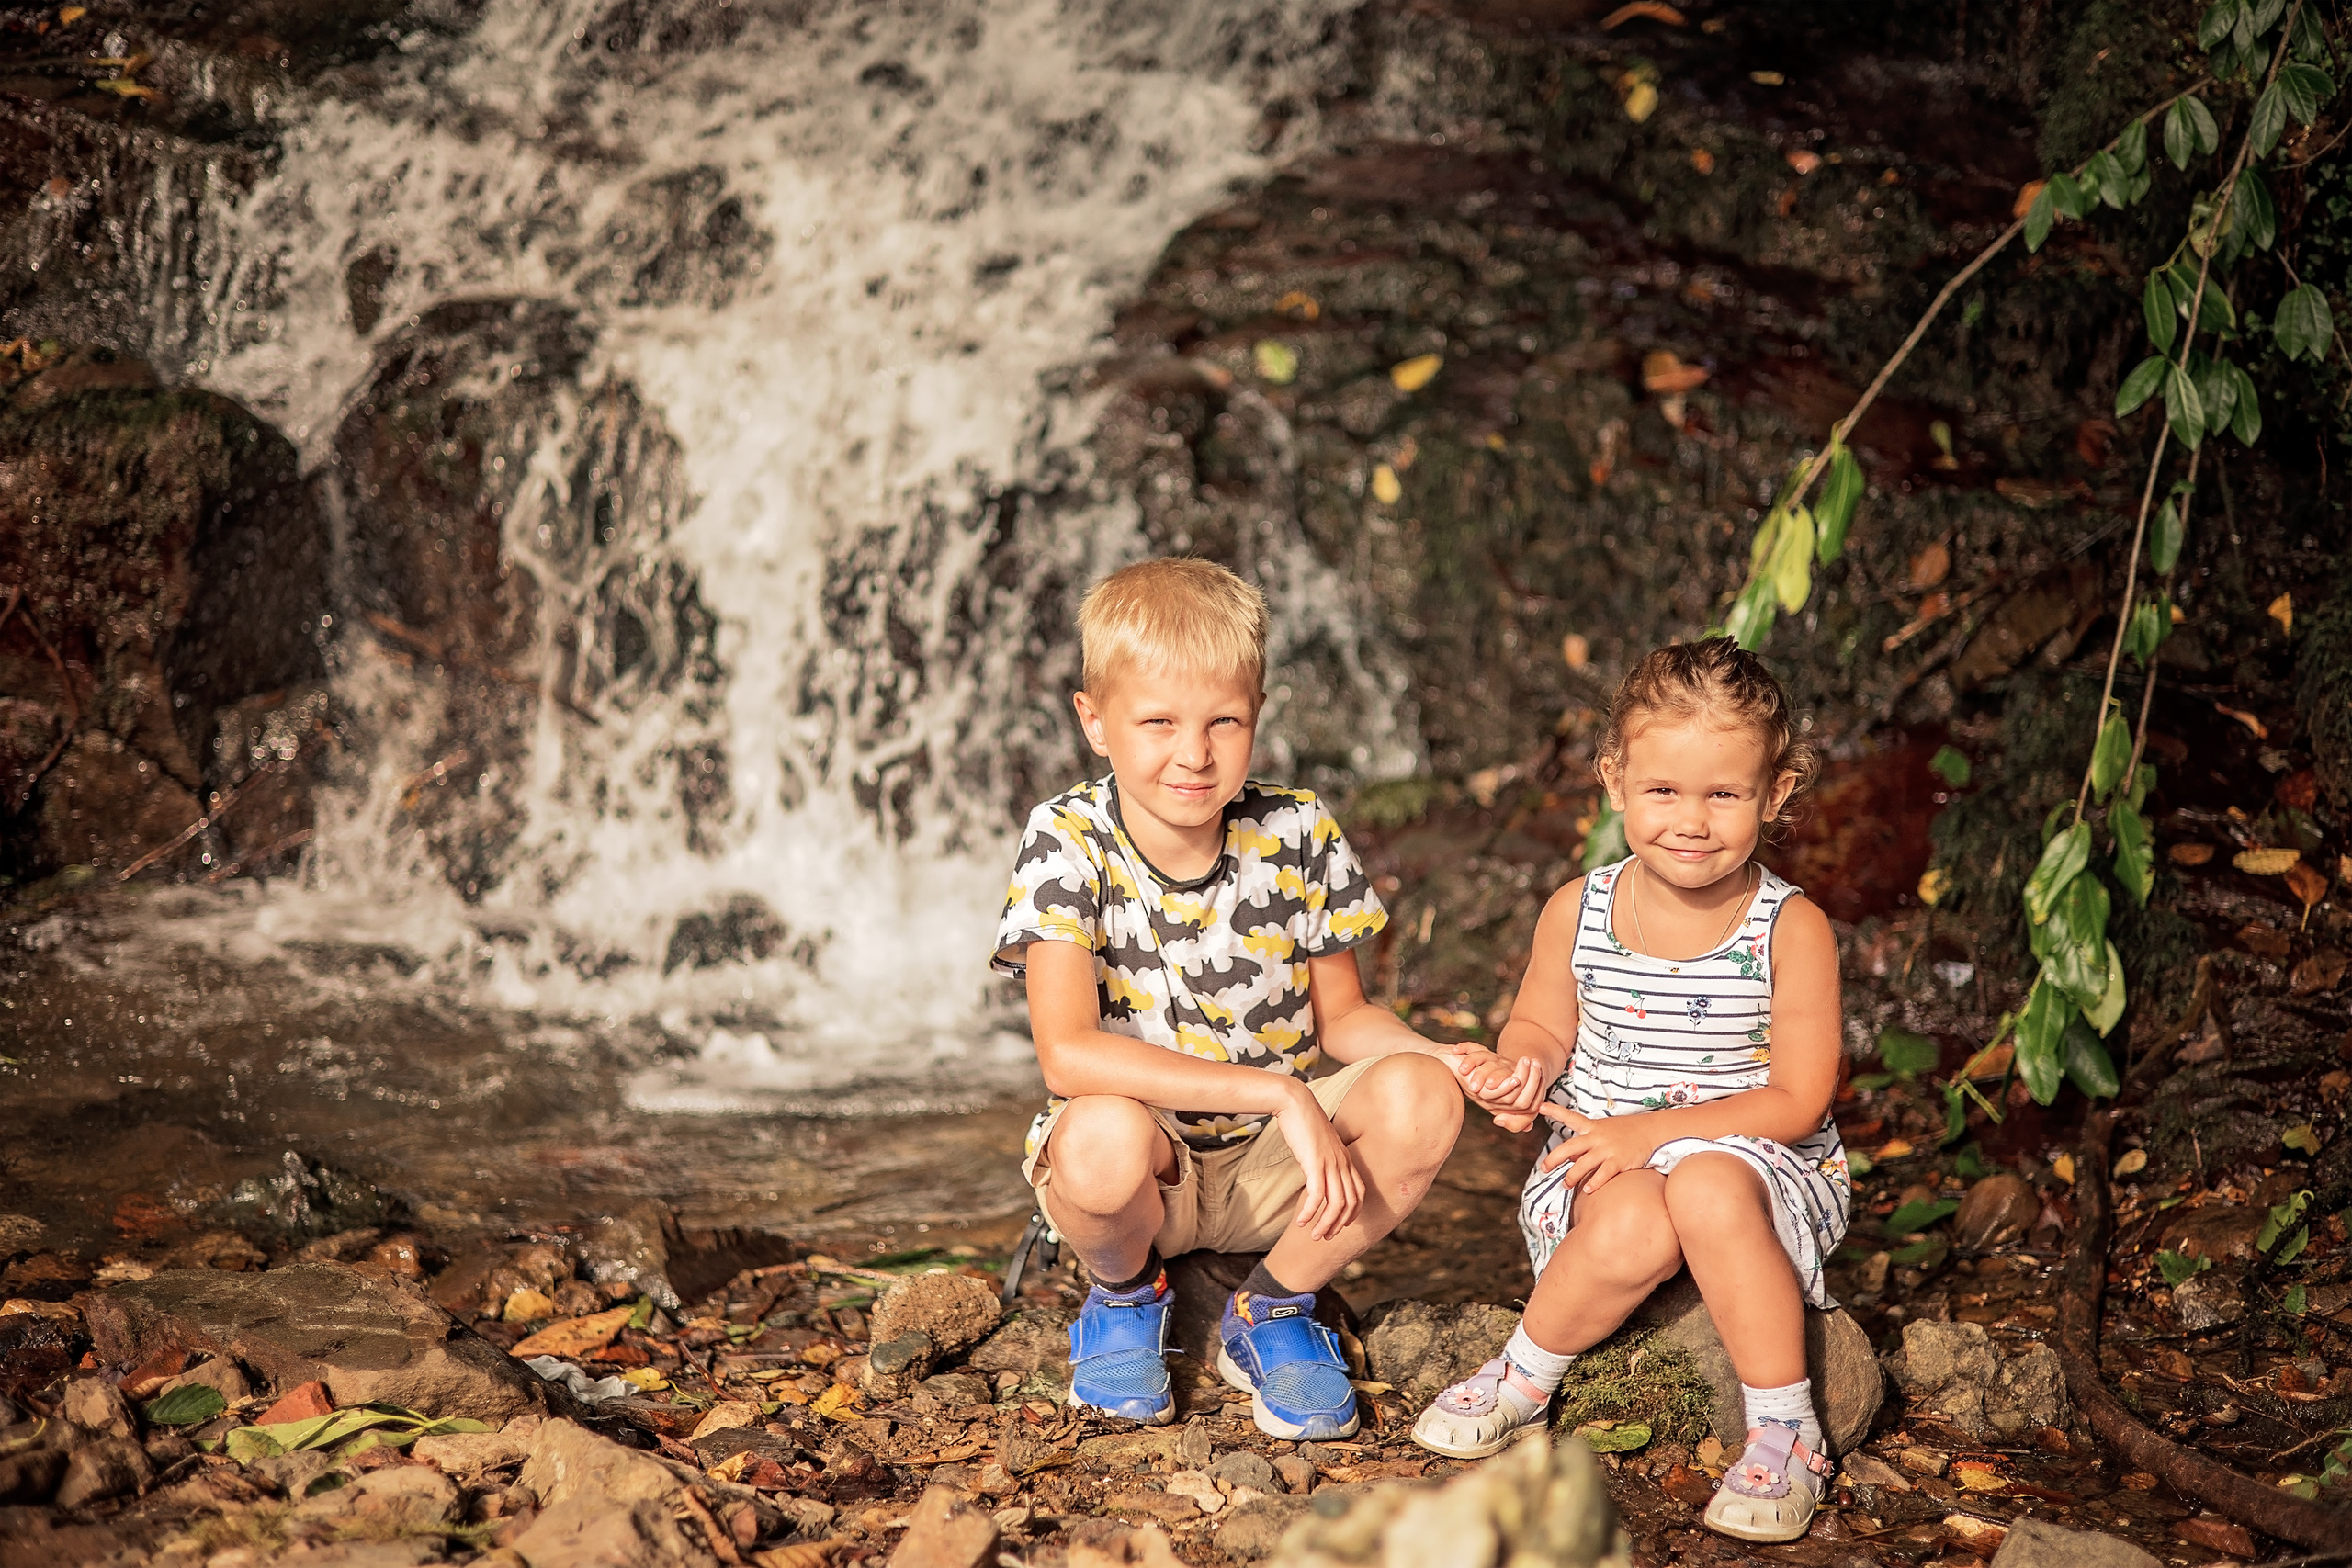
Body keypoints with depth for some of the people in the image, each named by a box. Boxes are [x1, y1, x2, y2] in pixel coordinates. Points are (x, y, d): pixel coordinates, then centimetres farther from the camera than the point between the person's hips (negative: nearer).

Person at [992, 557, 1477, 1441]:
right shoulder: (1068, 844, -17)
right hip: (1146, 1168, -3)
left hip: (1275, 1166, 3)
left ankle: (1274, 1311, 2)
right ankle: (1125, 1294, 1)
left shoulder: (1298, 835, -7)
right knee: (1103, 1135, -38)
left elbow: (1339, 1014, 6)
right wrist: (1278, 1093, -33)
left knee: (1419, 1100, -26)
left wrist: (1441, 1060, -17)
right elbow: (1068, 1054, -28)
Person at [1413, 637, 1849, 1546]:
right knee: (1634, 1227, -34)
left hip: (1753, 1162, -2)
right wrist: (1523, 1066, -10)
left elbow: (1798, 1100, -11)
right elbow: (1543, 1025, 16)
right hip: (1605, 1170, 2)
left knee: (1709, 1191, -37)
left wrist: (1653, 1132, -21)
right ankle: (1524, 1376, -6)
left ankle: (1784, 1431, -21)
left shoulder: (1790, 929, -9)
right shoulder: (1577, 914, 0)